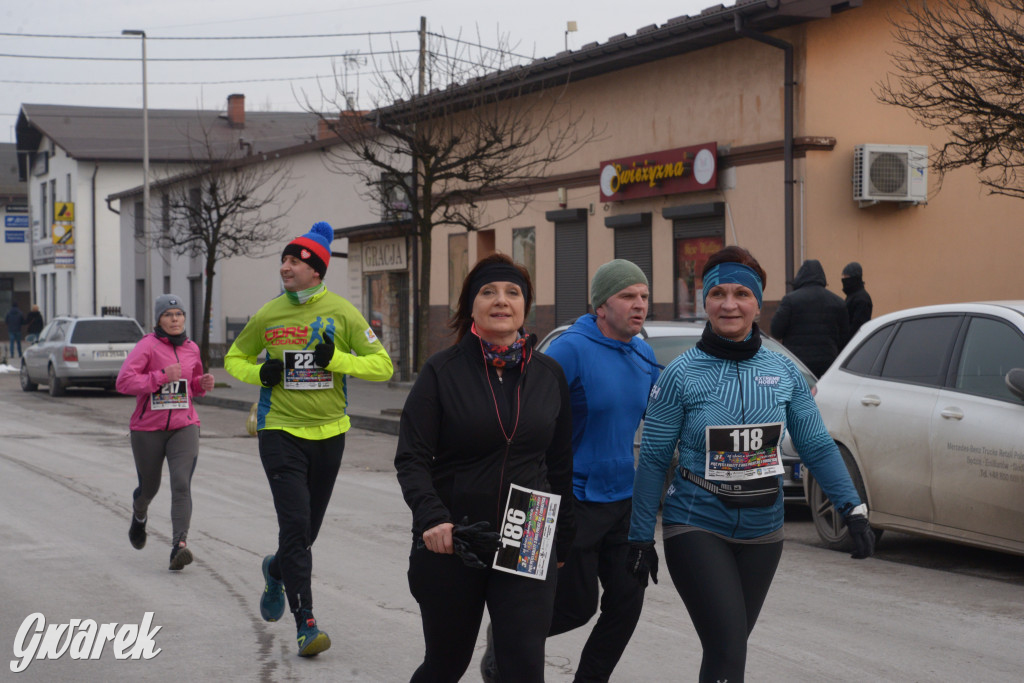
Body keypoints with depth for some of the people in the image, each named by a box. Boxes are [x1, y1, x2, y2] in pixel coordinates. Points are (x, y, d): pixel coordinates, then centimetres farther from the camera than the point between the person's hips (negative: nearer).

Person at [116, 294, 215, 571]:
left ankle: (179, 545, -25)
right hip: (148, 428, -2)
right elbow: (124, 381, -18)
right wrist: (162, 376, -22)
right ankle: (139, 515, 50)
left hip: (184, 426, 2)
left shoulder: (191, 348, 9)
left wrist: (203, 384, 3)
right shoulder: (147, 346, -8)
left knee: (181, 484, -17)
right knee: (149, 487, 13)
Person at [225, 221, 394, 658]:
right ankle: (306, 623, -9)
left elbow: (383, 366, -4)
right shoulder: (268, 315, 0)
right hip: (281, 432, -1)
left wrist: (336, 359, -19)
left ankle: (276, 571, 46)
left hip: (328, 433, 1)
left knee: (308, 528, 12)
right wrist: (260, 372, -7)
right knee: (295, 524, -13)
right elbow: (234, 358, 14)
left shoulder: (341, 313, -3)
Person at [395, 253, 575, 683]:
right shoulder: (442, 371, -3)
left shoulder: (549, 375, 5)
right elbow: (411, 458, -9)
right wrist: (432, 517, -26)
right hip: (451, 545, -1)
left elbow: (560, 465, 12)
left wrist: (563, 542, 13)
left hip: (527, 546, 1)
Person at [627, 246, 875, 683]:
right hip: (697, 528, -4)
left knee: (727, 646, 14)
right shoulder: (681, 375, -7)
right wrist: (641, 537, -5)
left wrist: (852, 508, -5)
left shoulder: (783, 372, 2)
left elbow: (817, 446, 6)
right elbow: (653, 460, -4)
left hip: (762, 532, 4)